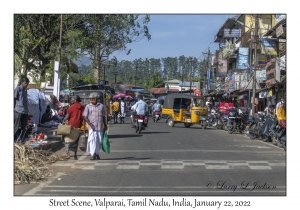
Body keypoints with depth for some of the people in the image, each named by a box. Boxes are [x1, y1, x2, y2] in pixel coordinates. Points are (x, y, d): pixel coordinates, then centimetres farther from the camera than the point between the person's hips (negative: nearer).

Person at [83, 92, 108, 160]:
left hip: (100, 127, 3)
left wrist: (105, 125, 17)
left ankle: (97, 153, 22)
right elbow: (84, 116, -2)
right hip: (92, 127, -3)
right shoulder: (88, 106, 1)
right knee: (92, 139, -13)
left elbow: (103, 116, 16)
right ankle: (93, 155, -15)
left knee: (99, 141, 7)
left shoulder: (101, 106, 8)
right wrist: (90, 124, -12)